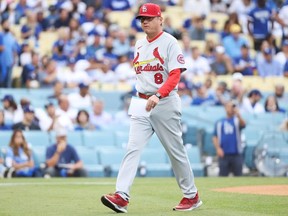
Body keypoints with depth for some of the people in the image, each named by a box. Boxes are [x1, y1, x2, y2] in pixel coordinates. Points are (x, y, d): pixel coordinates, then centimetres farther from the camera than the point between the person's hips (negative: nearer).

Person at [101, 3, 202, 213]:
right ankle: (121, 196, -18)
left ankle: (192, 196, 19)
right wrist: (140, 97, 15)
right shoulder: (139, 44, 13)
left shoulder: (170, 42, -8)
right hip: (142, 103, 6)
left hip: (165, 103, -6)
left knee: (176, 151, 4)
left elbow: (175, 76, -17)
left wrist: (158, 96, -31)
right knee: (133, 148, -8)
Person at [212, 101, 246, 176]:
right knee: (222, 175, 0)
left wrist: (238, 114, -35)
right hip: (223, 155, 0)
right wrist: (218, 148, -5)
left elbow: (243, 124, -17)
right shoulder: (219, 122, 11)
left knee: (238, 175, 1)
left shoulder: (237, 120, 7)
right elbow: (215, 137, 10)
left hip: (236, 154, 0)